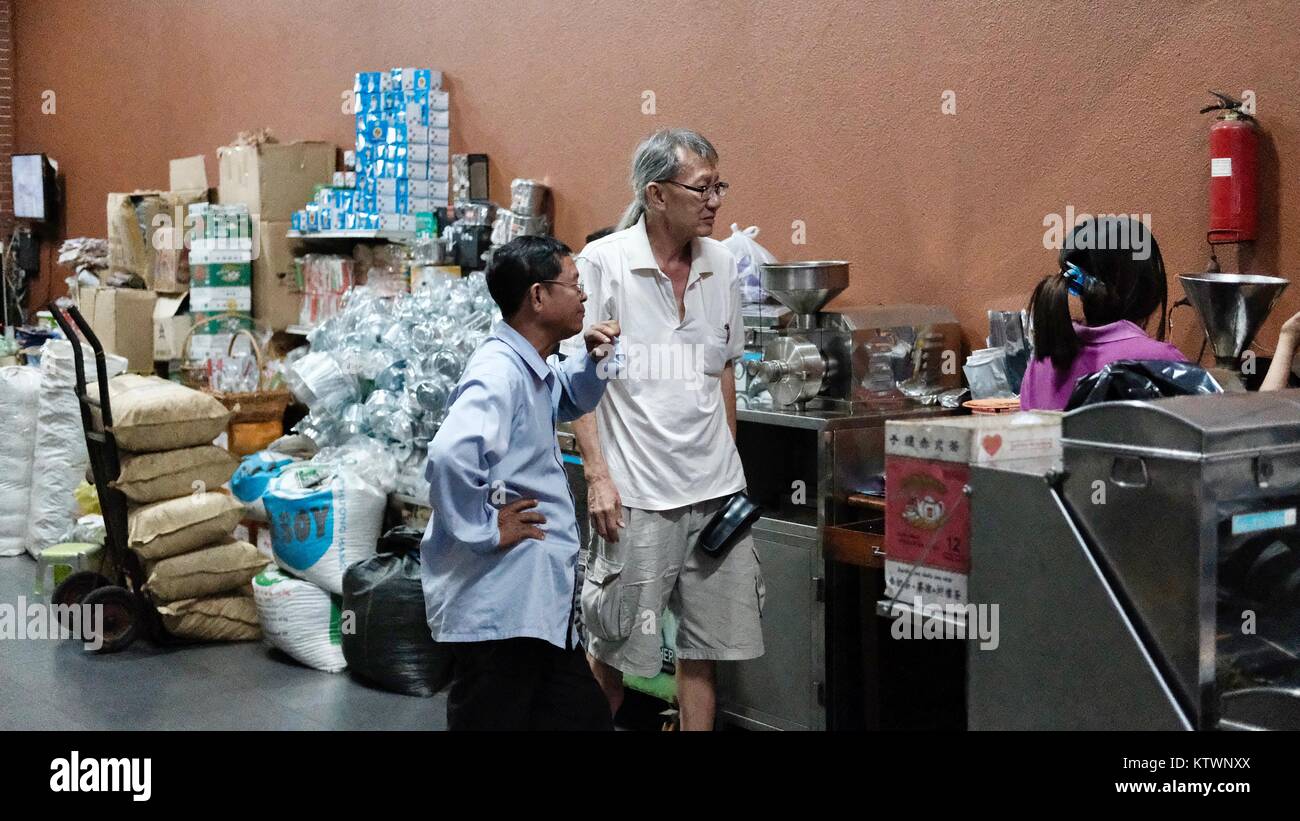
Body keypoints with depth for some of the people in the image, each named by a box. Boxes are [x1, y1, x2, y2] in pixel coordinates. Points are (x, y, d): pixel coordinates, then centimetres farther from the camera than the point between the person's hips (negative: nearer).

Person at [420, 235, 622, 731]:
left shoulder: (530, 368, 11)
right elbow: (450, 456, -37)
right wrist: (485, 531, -23)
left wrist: (593, 360, 13)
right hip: (496, 603, -10)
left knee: (583, 719, 17)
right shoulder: (500, 374, -20)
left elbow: (567, 402, 33)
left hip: (538, 601, 10)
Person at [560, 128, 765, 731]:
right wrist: (597, 475, -13)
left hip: (715, 489, 5)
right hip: (636, 493, -5)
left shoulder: (721, 265, 7)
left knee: (706, 643, 11)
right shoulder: (603, 263, -8)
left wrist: (728, 462, 14)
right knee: (613, 644, 5)